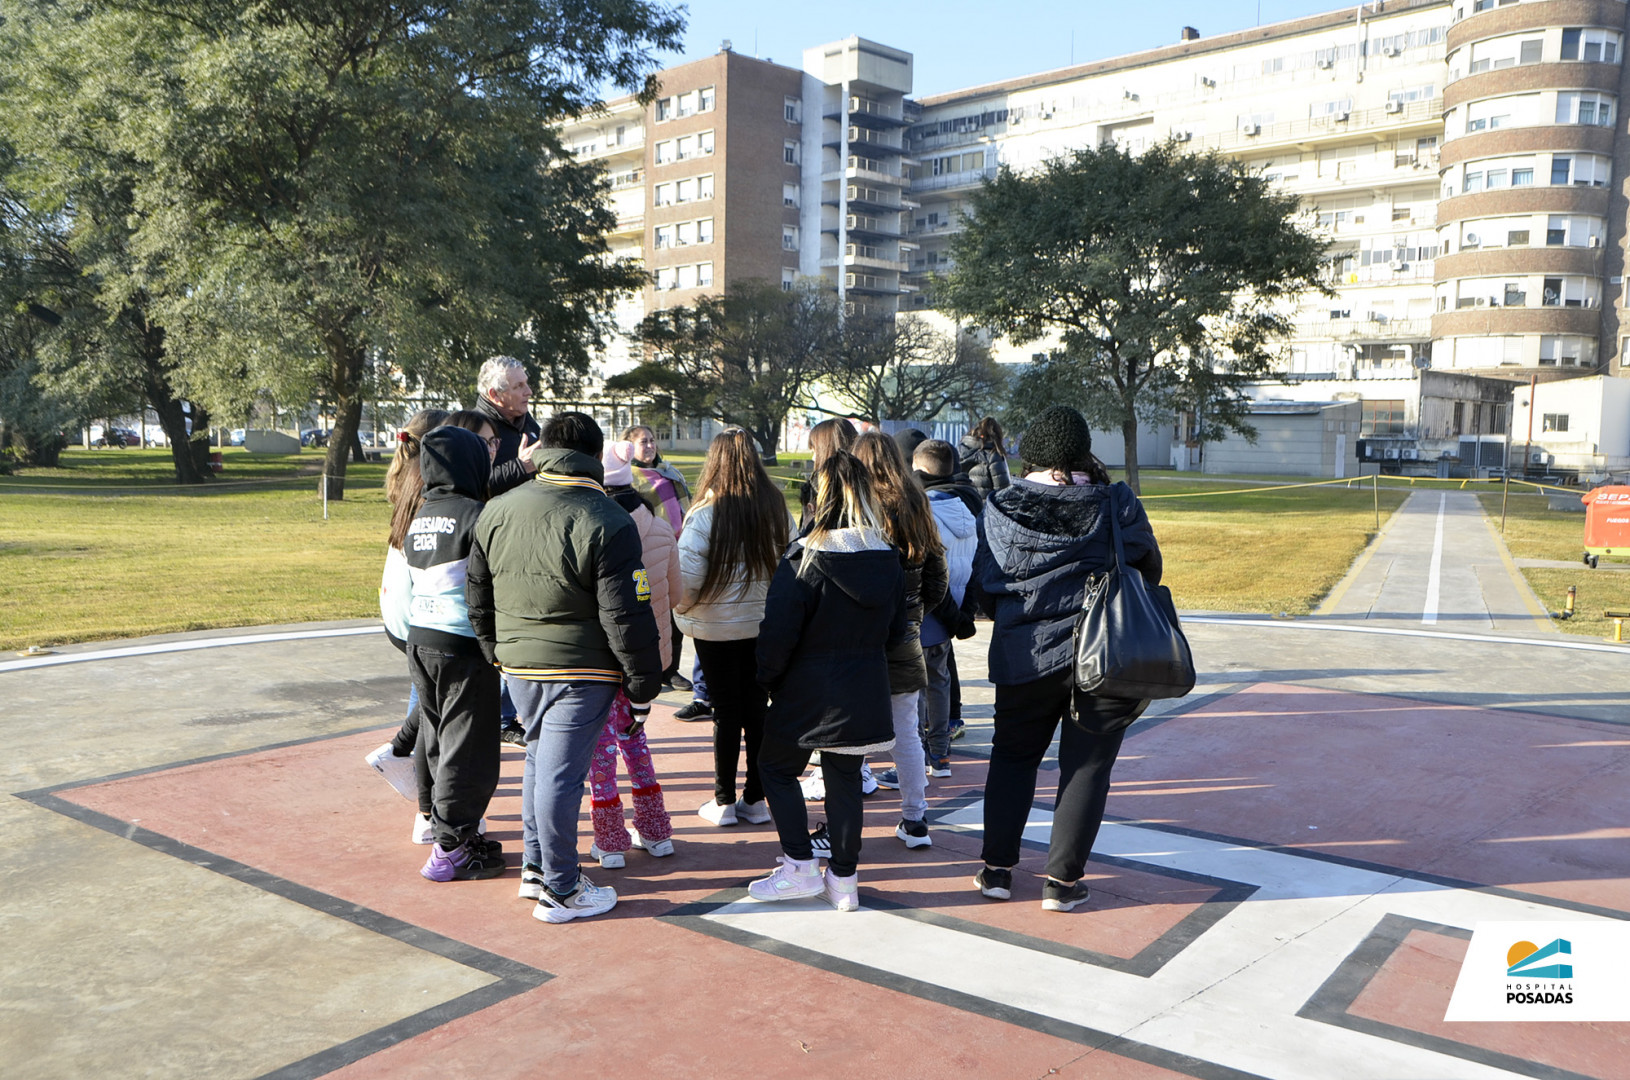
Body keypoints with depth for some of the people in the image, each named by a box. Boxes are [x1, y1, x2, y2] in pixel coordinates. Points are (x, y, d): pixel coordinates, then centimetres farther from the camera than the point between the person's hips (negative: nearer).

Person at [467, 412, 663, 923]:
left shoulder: (496, 511, 5)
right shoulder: (607, 522, -15)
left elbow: (478, 596, 14)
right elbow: (626, 615, -15)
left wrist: (496, 650, 25)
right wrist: (643, 681, -6)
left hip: (518, 663, 6)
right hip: (580, 669, -6)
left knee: (539, 759, 22)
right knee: (560, 774, 0)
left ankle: (534, 867, 33)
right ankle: (560, 891, 12)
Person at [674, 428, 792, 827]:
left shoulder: (705, 513, -15)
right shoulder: (777, 509, -1)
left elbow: (688, 574, -17)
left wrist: (683, 607, 2)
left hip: (717, 626, -3)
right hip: (766, 625, 4)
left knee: (726, 710, 6)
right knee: (757, 706, 12)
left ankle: (723, 801, 15)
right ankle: (756, 799, 19)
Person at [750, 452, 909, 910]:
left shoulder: (804, 560, -17)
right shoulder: (889, 560, 0)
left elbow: (778, 633, -16)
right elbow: (896, 632, 9)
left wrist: (768, 679, 0)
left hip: (809, 692, -5)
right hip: (865, 692, 5)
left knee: (777, 769, 14)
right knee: (846, 778, 14)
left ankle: (800, 866, 11)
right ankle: (842, 880, 18)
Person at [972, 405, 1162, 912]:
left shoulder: (1000, 510, -4)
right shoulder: (1116, 505, -7)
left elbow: (984, 582, 3)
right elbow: (1149, 570, 4)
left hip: (1025, 656, 1)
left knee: (1013, 756, 17)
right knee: (1086, 765, 9)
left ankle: (997, 868, 19)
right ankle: (1062, 880, 13)